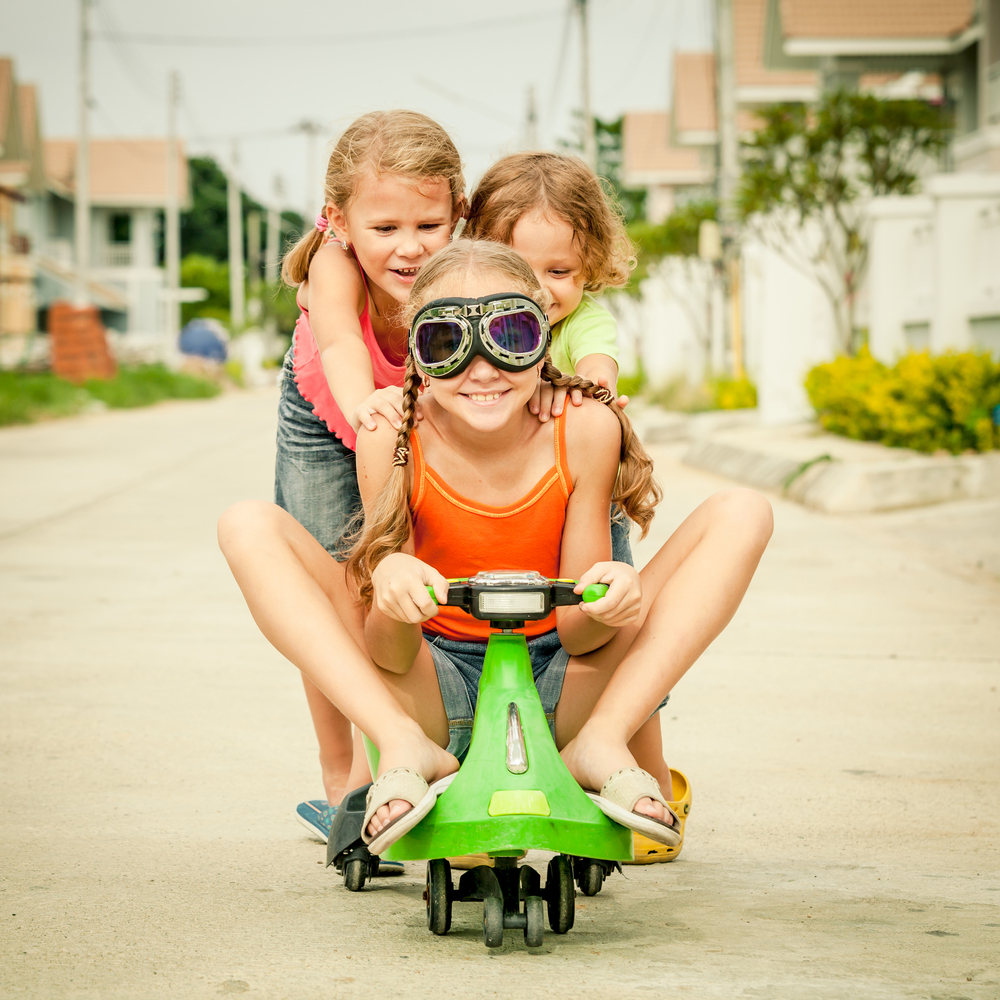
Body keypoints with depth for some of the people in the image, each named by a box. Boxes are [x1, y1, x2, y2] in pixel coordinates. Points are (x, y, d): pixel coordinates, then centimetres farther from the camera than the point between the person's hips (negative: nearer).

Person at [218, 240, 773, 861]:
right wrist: (390, 591, -41)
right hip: (435, 693, 0)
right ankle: (406, 750, -23)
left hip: (559, 690, 0)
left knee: (741, 514, -16)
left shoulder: (584, 429, -16)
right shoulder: (394, 439, -16)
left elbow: (580, 637, -11)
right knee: (249, 527, -19)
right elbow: (392, 659, -18)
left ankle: (602, 743, -20)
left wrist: (608, 604, -36)